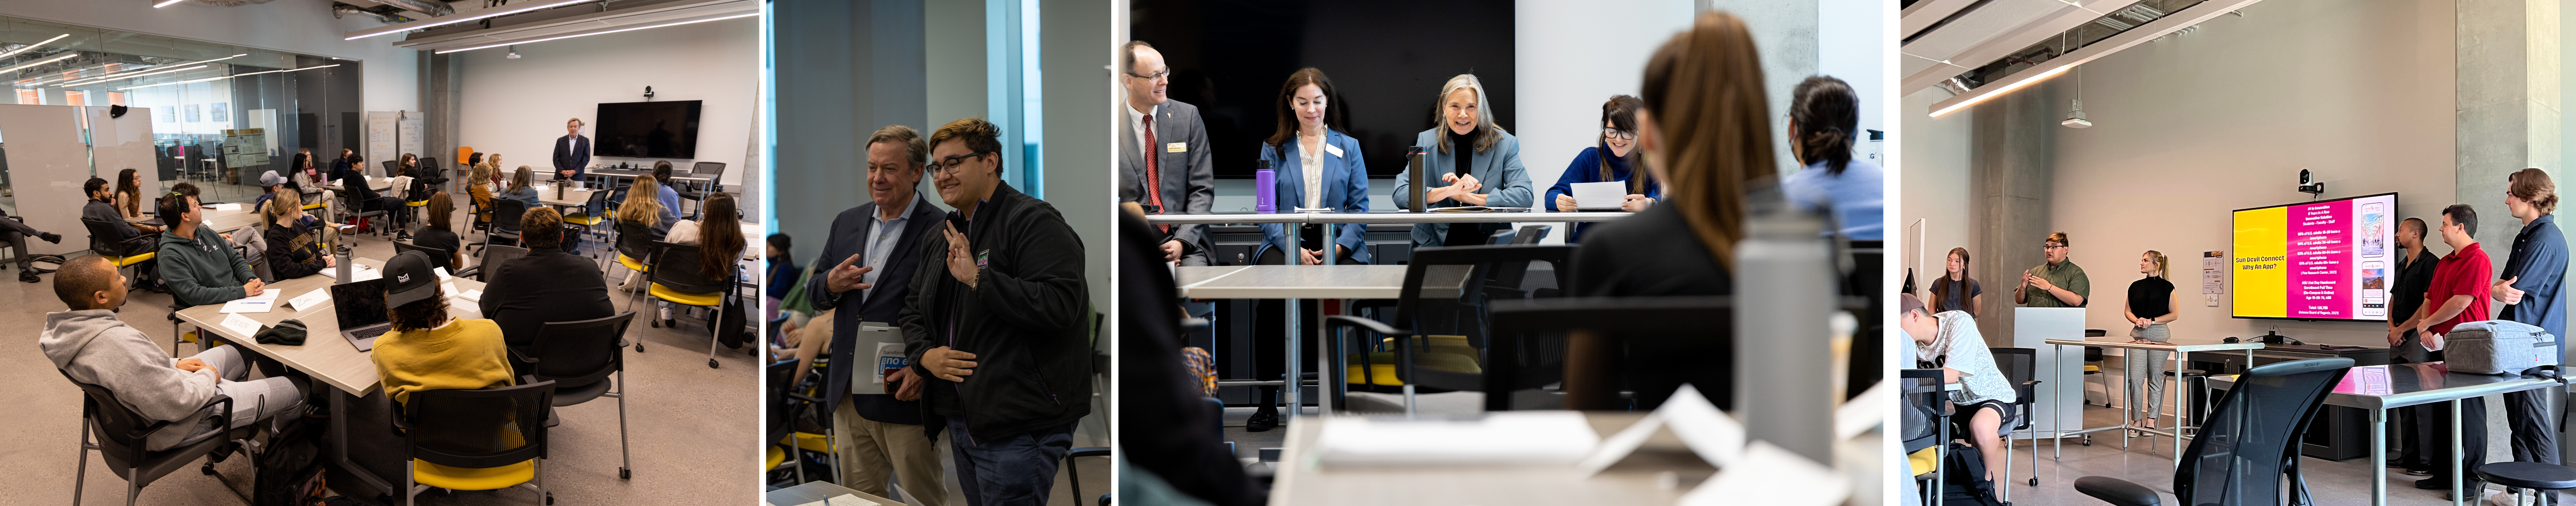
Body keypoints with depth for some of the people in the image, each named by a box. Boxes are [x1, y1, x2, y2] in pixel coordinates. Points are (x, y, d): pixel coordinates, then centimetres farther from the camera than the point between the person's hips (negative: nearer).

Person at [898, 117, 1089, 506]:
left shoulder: (1033, 221, -11)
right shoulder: (942, 238, 17)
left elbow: (1060, 304, -25)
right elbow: (912, 310, 24)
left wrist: (978, 277, -24)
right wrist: (923, 354, 2)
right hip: (962, 421, 9)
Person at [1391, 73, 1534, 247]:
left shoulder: (1505, 144, 7)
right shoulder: (1426, 141, 9)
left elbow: (1525, 196, -5)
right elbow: (1400, 195, -3)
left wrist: (1468, 197, -11)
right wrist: (1450, 191, -17)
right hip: (1435, 244, 1)